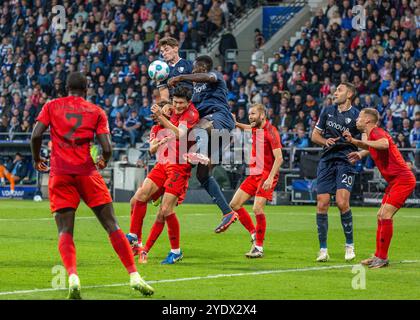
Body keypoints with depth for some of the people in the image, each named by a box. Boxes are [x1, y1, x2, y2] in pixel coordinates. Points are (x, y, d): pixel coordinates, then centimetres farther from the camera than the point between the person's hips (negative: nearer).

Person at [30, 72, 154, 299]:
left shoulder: (51, 106, 11)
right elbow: (107, 148, -1)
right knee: (112, 226, 4)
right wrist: (103, 161, 21)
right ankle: (134, 276, -1)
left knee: (65, 231, -1)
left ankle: (72, 276, -25)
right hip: (86, 171, 0)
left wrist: (37, 159, 14)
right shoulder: (96, 111, 9)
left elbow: (36, 135, -3)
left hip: (60, 173, 0)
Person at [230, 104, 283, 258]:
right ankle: (254, 234, 17)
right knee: (235, 204, 4)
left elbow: (279, 158, -21)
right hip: (254, 174, 9)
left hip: (267, 175, -9)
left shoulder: (271, 131, -15)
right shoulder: (255, 129, 9)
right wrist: (235, 123, 21)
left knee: (257, 209, -19)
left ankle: (259, 248, -7)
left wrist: (270, 178, -30)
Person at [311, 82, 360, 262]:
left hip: (346, 161, -4)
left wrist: (360, 153, -22)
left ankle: (350, 245, -1)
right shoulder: (328, 111, 11)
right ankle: (323, 249, 5)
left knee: (342, 202, -19)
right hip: (327, 161, 4)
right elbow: (315, 135, 18)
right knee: (322, 205, -4)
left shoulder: (356, 116, -2)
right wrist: (326, 141, -3)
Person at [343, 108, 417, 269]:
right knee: (381, 216, 13)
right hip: (394, 181, 11)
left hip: (402, 180, -11)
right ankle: (379, 256, 19)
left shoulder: (377, 132, -14)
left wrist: (358, 142, -37)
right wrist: (360, 154, 23)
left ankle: (382, 257, -12)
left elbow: (384, 144, -38)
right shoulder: (371, 135, 16)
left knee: (385, 215, -16)